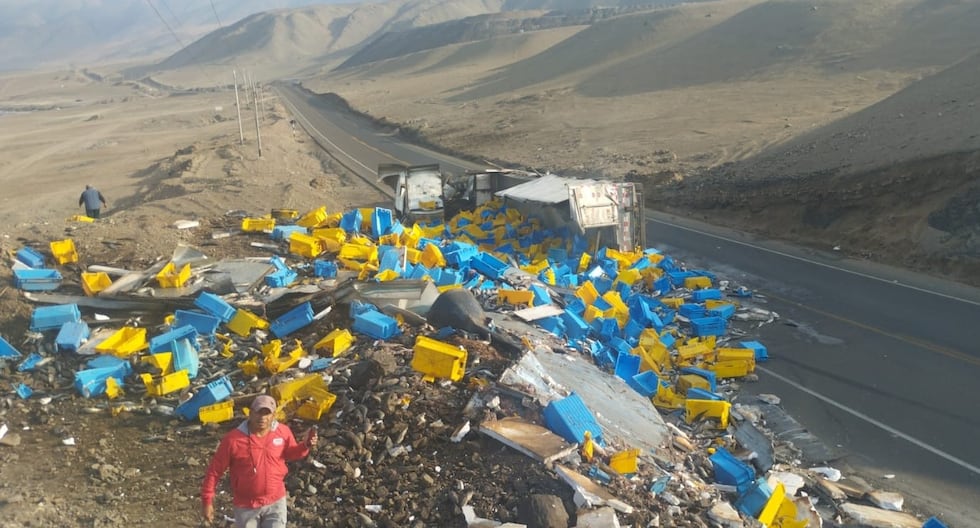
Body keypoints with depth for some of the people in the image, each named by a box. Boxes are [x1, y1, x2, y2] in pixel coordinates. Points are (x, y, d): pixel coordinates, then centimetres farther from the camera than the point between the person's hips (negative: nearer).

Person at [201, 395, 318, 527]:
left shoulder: (283, 431, -11)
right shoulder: (233, 439, -20)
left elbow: (290, 454, 9)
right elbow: (214, 470, -11)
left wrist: (306, 445, -11)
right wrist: (207, 500, -9)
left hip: (276, 501, 2)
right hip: (246, 505, -2)